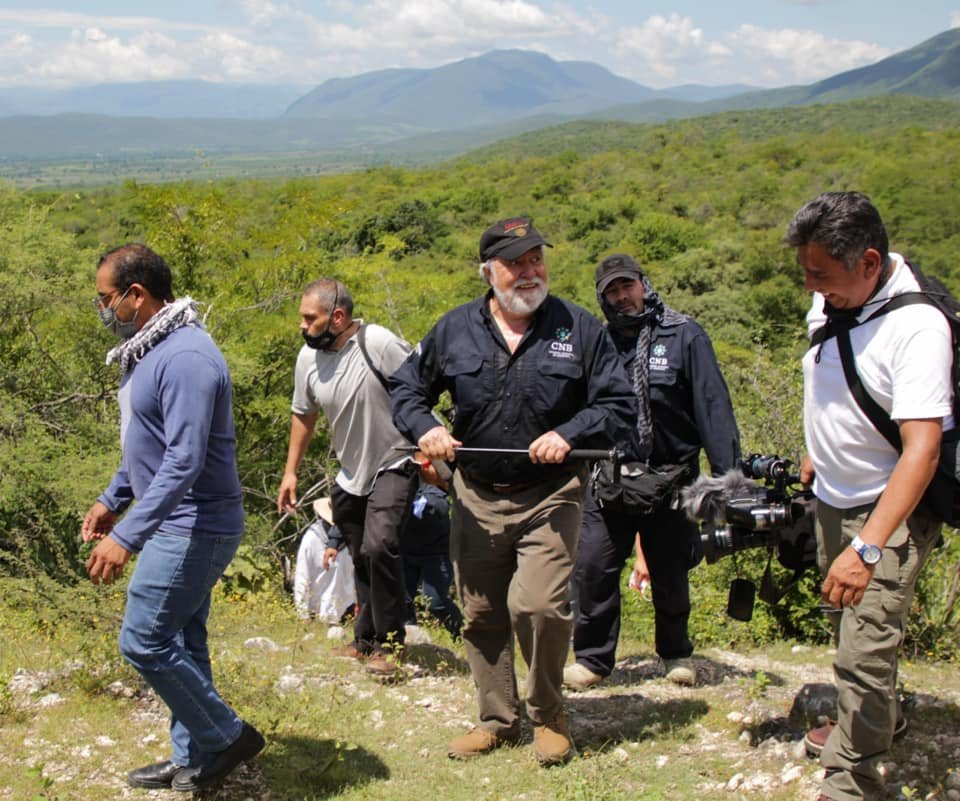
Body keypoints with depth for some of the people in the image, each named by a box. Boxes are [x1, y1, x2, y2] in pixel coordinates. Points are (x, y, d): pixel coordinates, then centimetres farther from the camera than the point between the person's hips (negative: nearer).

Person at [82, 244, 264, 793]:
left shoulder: (185, 357, -23)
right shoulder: (150, 350, 10)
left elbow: (184, 460, -29)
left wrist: (126, 536, -31)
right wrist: (113, 500, 23)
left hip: (194, 529, -10)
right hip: (179, 525, 10)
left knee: (144, 641, -6)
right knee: (179, 642, 15)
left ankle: (227, 737, 9)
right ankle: (195, 759, 27)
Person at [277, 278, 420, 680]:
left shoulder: (379, 343, -22)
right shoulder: (308, 357, -2)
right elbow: (303, 415, 12)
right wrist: (290, 472, 13)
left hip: (393, 465, -6)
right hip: (351, 474, 7)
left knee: (379, 545, -22)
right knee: (361, 559, 16)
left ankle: (389, 644, -8)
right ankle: (365, 640, 32)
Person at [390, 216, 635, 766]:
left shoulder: (580, 328, -2)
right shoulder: (455, 329, 3)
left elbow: (620, 406, -1)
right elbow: (406, 386, 14)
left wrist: (570, 435, -17)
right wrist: (424, 428, -6)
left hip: (551, 495, -3)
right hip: (477, 497, 3)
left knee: (539, 605, -16)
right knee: (481, 615, 10)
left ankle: (550, 716, 9)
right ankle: (498, 719, 29)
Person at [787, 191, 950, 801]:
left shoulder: (918, 325, -27)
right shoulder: (830, 300, -3)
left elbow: (922, 450, -32)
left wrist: (867, 547, -37)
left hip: (890, 514, -8)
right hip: (833, 500, 8)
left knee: (864, 654, -8)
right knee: (849, 627, 23)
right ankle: (880, 720, 46)